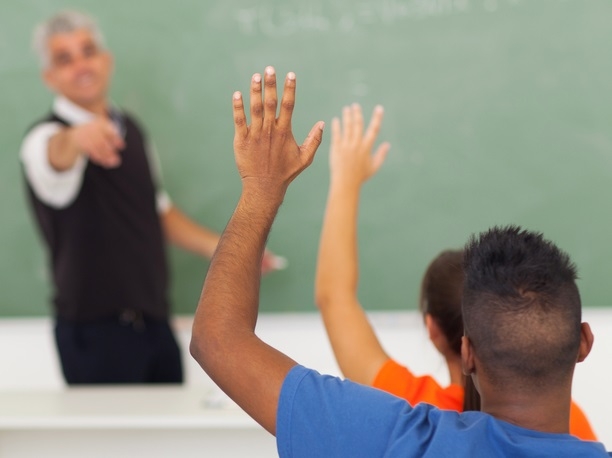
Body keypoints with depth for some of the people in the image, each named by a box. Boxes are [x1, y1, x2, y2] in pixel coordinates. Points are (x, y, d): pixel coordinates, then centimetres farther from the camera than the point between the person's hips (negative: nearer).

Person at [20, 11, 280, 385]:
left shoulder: (131, 129, 12)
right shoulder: (46, 140, -12)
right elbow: (55, 155, -38)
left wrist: (223, 248, 15)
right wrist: (73, 139, -60)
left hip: (154, 322, 7)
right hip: (95, 329, -6)